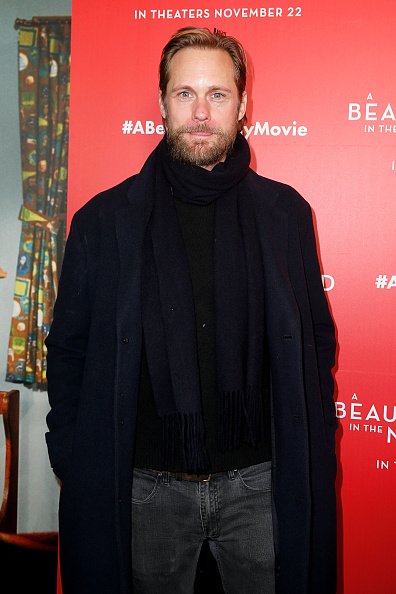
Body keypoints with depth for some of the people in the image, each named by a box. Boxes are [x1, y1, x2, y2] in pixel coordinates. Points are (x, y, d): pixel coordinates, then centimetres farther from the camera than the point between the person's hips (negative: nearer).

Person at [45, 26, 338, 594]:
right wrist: (73, 464, 0)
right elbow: (68, 351, 3)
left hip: (259, 482, 1)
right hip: (147, 488, 0)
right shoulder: (105, 219, -2)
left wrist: (316, 457, 4)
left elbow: (317, 342, 7)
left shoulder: (285, 212, 1)